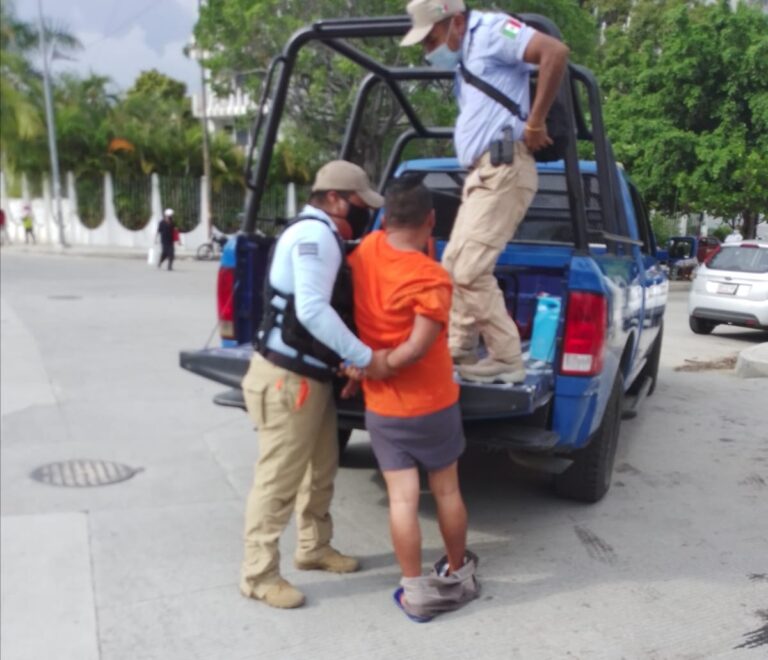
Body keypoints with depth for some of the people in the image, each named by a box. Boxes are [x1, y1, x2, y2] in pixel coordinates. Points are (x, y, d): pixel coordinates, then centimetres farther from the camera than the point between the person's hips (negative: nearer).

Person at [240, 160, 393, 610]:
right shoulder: (316, 234, -17)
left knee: (321, 468, 20)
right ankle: (259, 575, 12)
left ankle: (315, 548, 36)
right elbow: (312, 311, -30)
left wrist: (351, 361, 11)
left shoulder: (319, 234, 17)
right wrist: (366, 358, -27)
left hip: (312, 374, 10)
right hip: (288, 378, -10)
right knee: (279, 478, -1)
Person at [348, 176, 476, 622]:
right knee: (447, 491, 15)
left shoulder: (367, 250, -4)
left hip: (384, 408, 3)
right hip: (434, 402, -3)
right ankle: (459, 575, 32)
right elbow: (417, 348, -25)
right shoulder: (431, 278, -20)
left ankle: (414, 594, 12)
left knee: (403, 499, 5)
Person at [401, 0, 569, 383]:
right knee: (454, 266, 12)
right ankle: (458, 354, 19)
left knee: (470, 271, -13)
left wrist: (534, 124, -18)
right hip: (480, 173, 11)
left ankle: (507, 360, -4)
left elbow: (556, 52, -19)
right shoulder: (467, 54, 24)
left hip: (502, 170, -10)